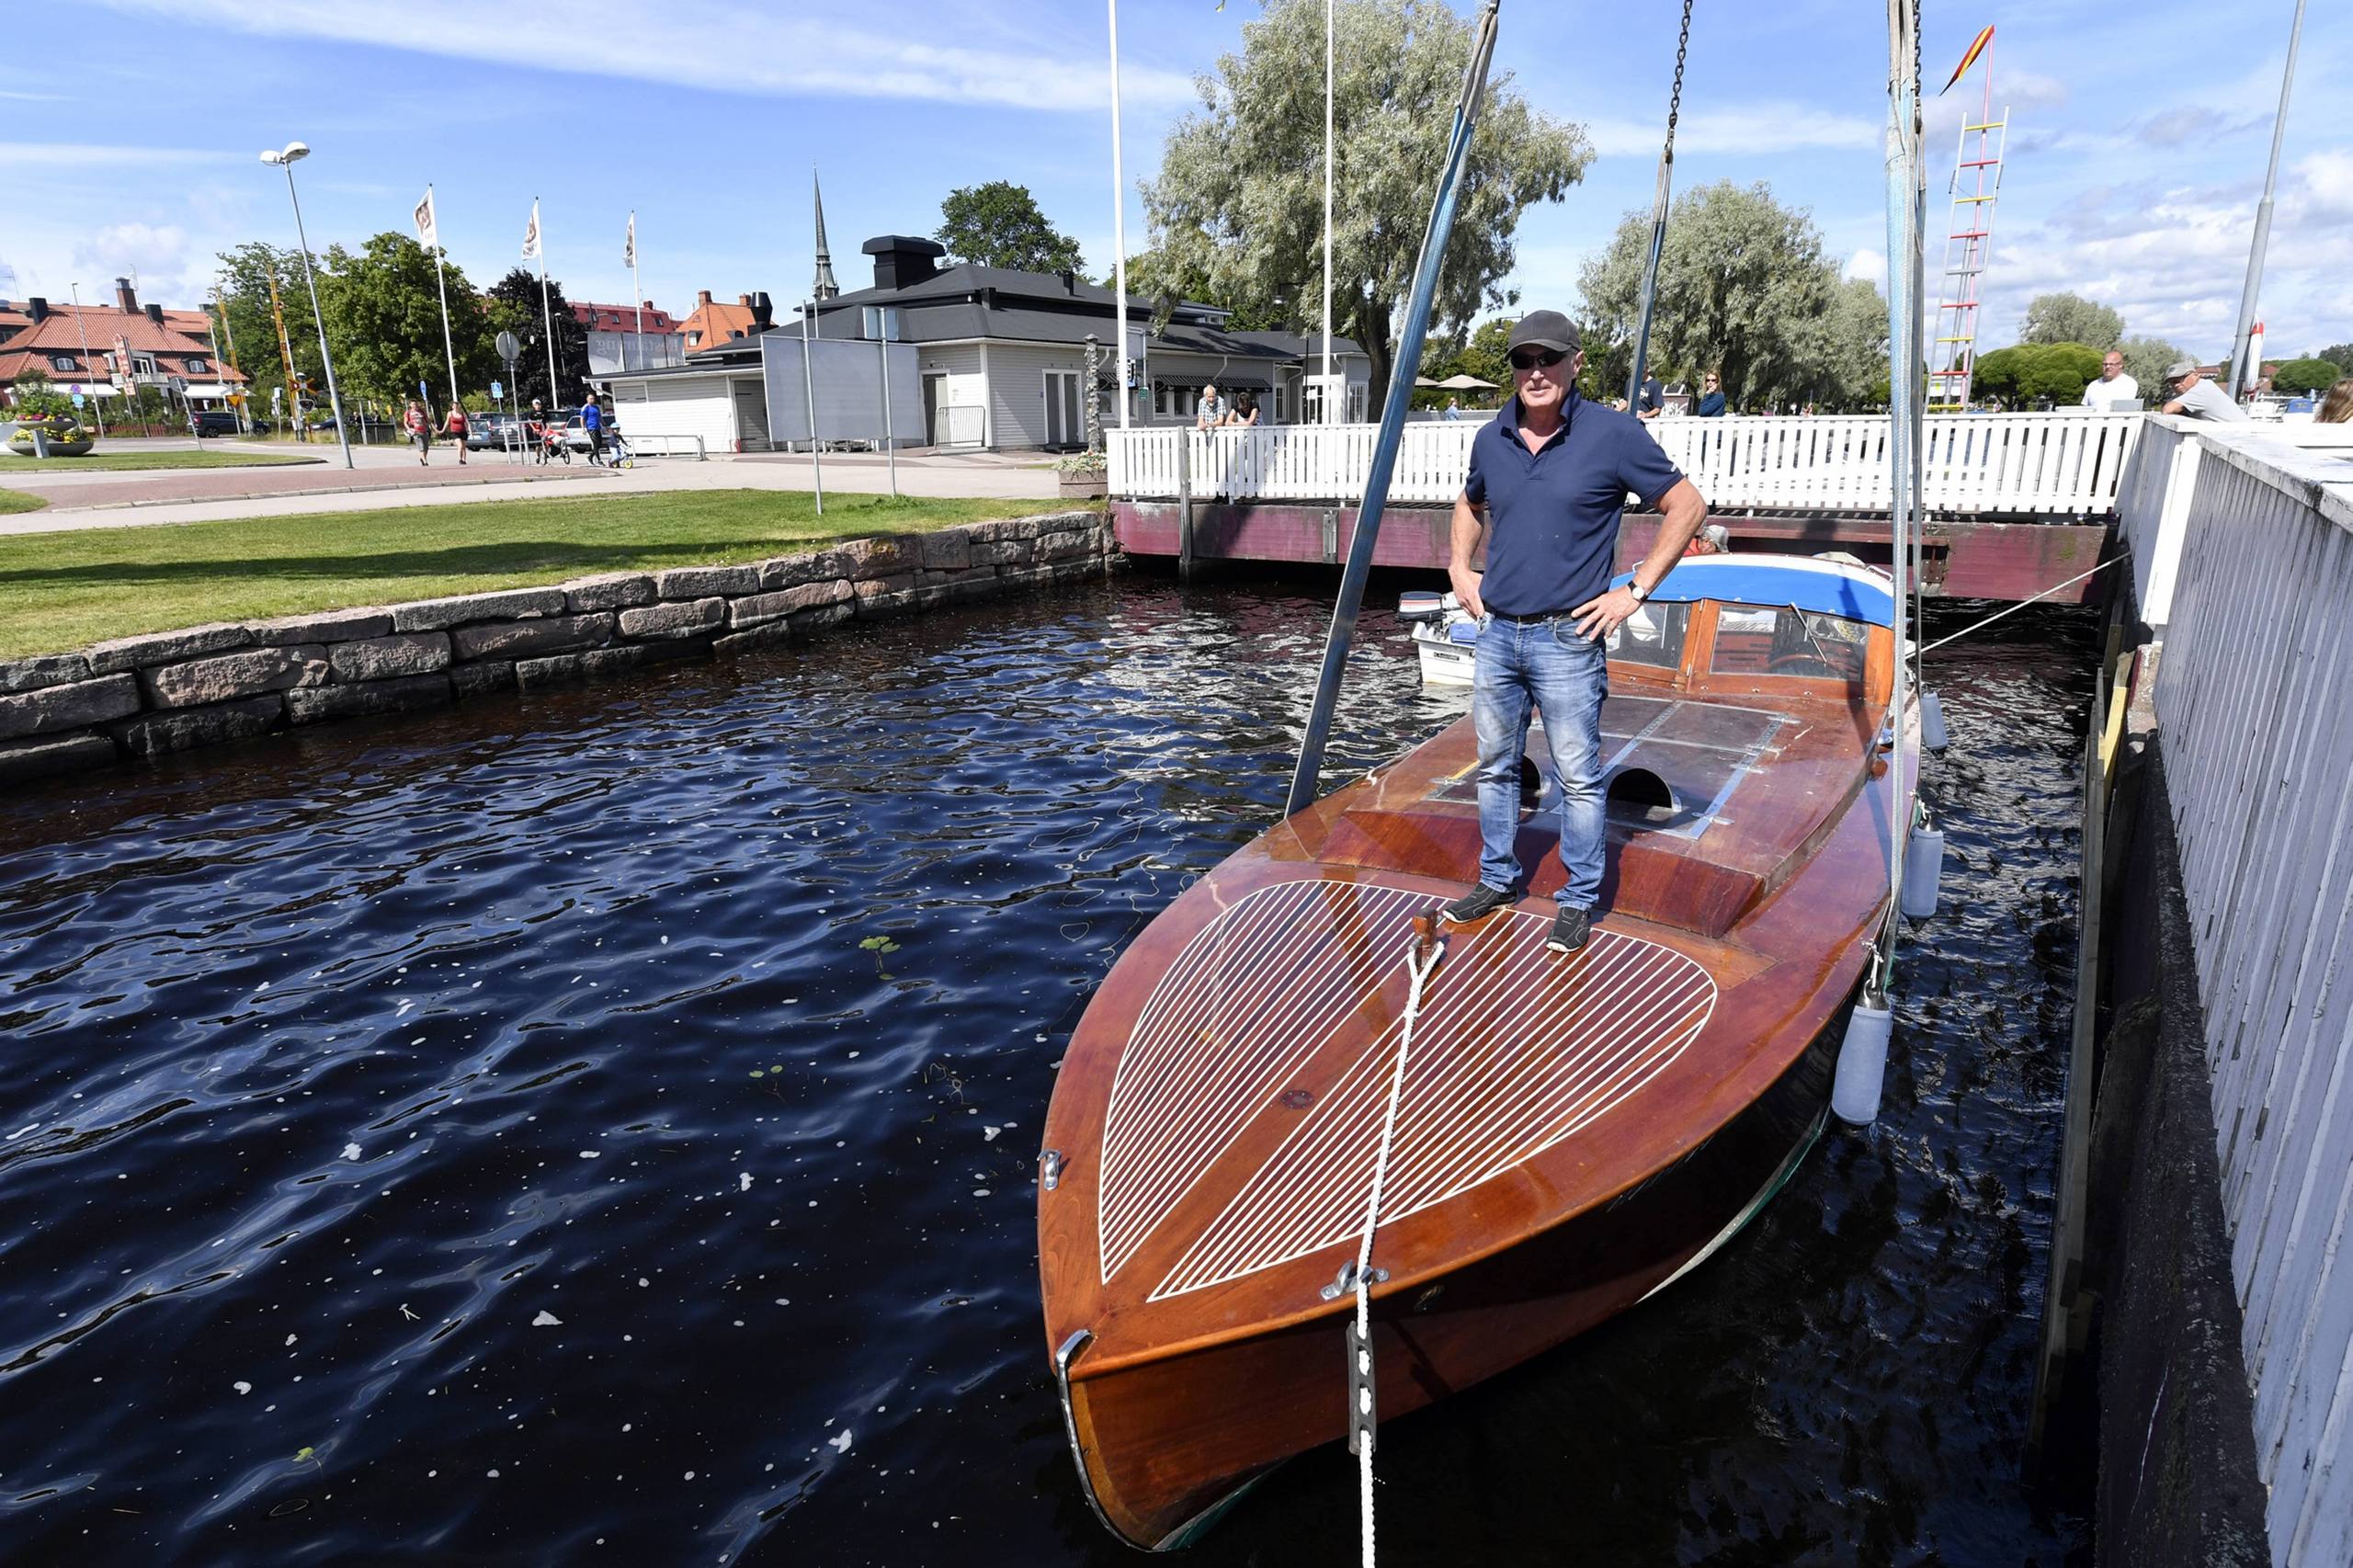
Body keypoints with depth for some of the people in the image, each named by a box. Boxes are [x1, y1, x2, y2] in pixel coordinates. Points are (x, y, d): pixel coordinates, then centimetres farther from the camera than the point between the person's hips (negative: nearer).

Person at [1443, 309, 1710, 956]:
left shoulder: (1613, 434, -8)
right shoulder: (1491, 439, 6)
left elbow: (1686, 507, -2)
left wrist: (1635, 592, -7)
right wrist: (1459, 568, 13)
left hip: (1568, 640, -5)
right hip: (1496, 634, 5)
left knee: (1577, 777, 3)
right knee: (1495, 766, 15)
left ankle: (1578, 900, 17)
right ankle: (1498, 880, 31)